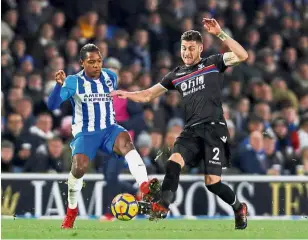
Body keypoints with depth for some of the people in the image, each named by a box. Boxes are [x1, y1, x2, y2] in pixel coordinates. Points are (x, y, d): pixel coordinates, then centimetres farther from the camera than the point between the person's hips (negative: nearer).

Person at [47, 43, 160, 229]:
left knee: (126, 142, -32)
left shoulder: (111, 77, 6)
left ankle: (145, 188, -53)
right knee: (79, 167, -26)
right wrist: (59, 84, -32)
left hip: (109, 130, 2)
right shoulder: (74, 82, -8)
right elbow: (52, 105, -19)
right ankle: (71, 211, 1)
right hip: (85, 133, -2)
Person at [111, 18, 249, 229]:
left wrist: (220, 34, -16)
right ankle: (161, 208, -24)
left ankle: (240, 209, 19)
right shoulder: (177, 75, 17)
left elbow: (242, 56, -10)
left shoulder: (213, 64, 5)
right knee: (173, 163, -23)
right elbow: (149, 95, 20)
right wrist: (127, 94, 1)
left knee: (212, 182, -7)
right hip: (191, 131, 5)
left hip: (214, 129, -4)